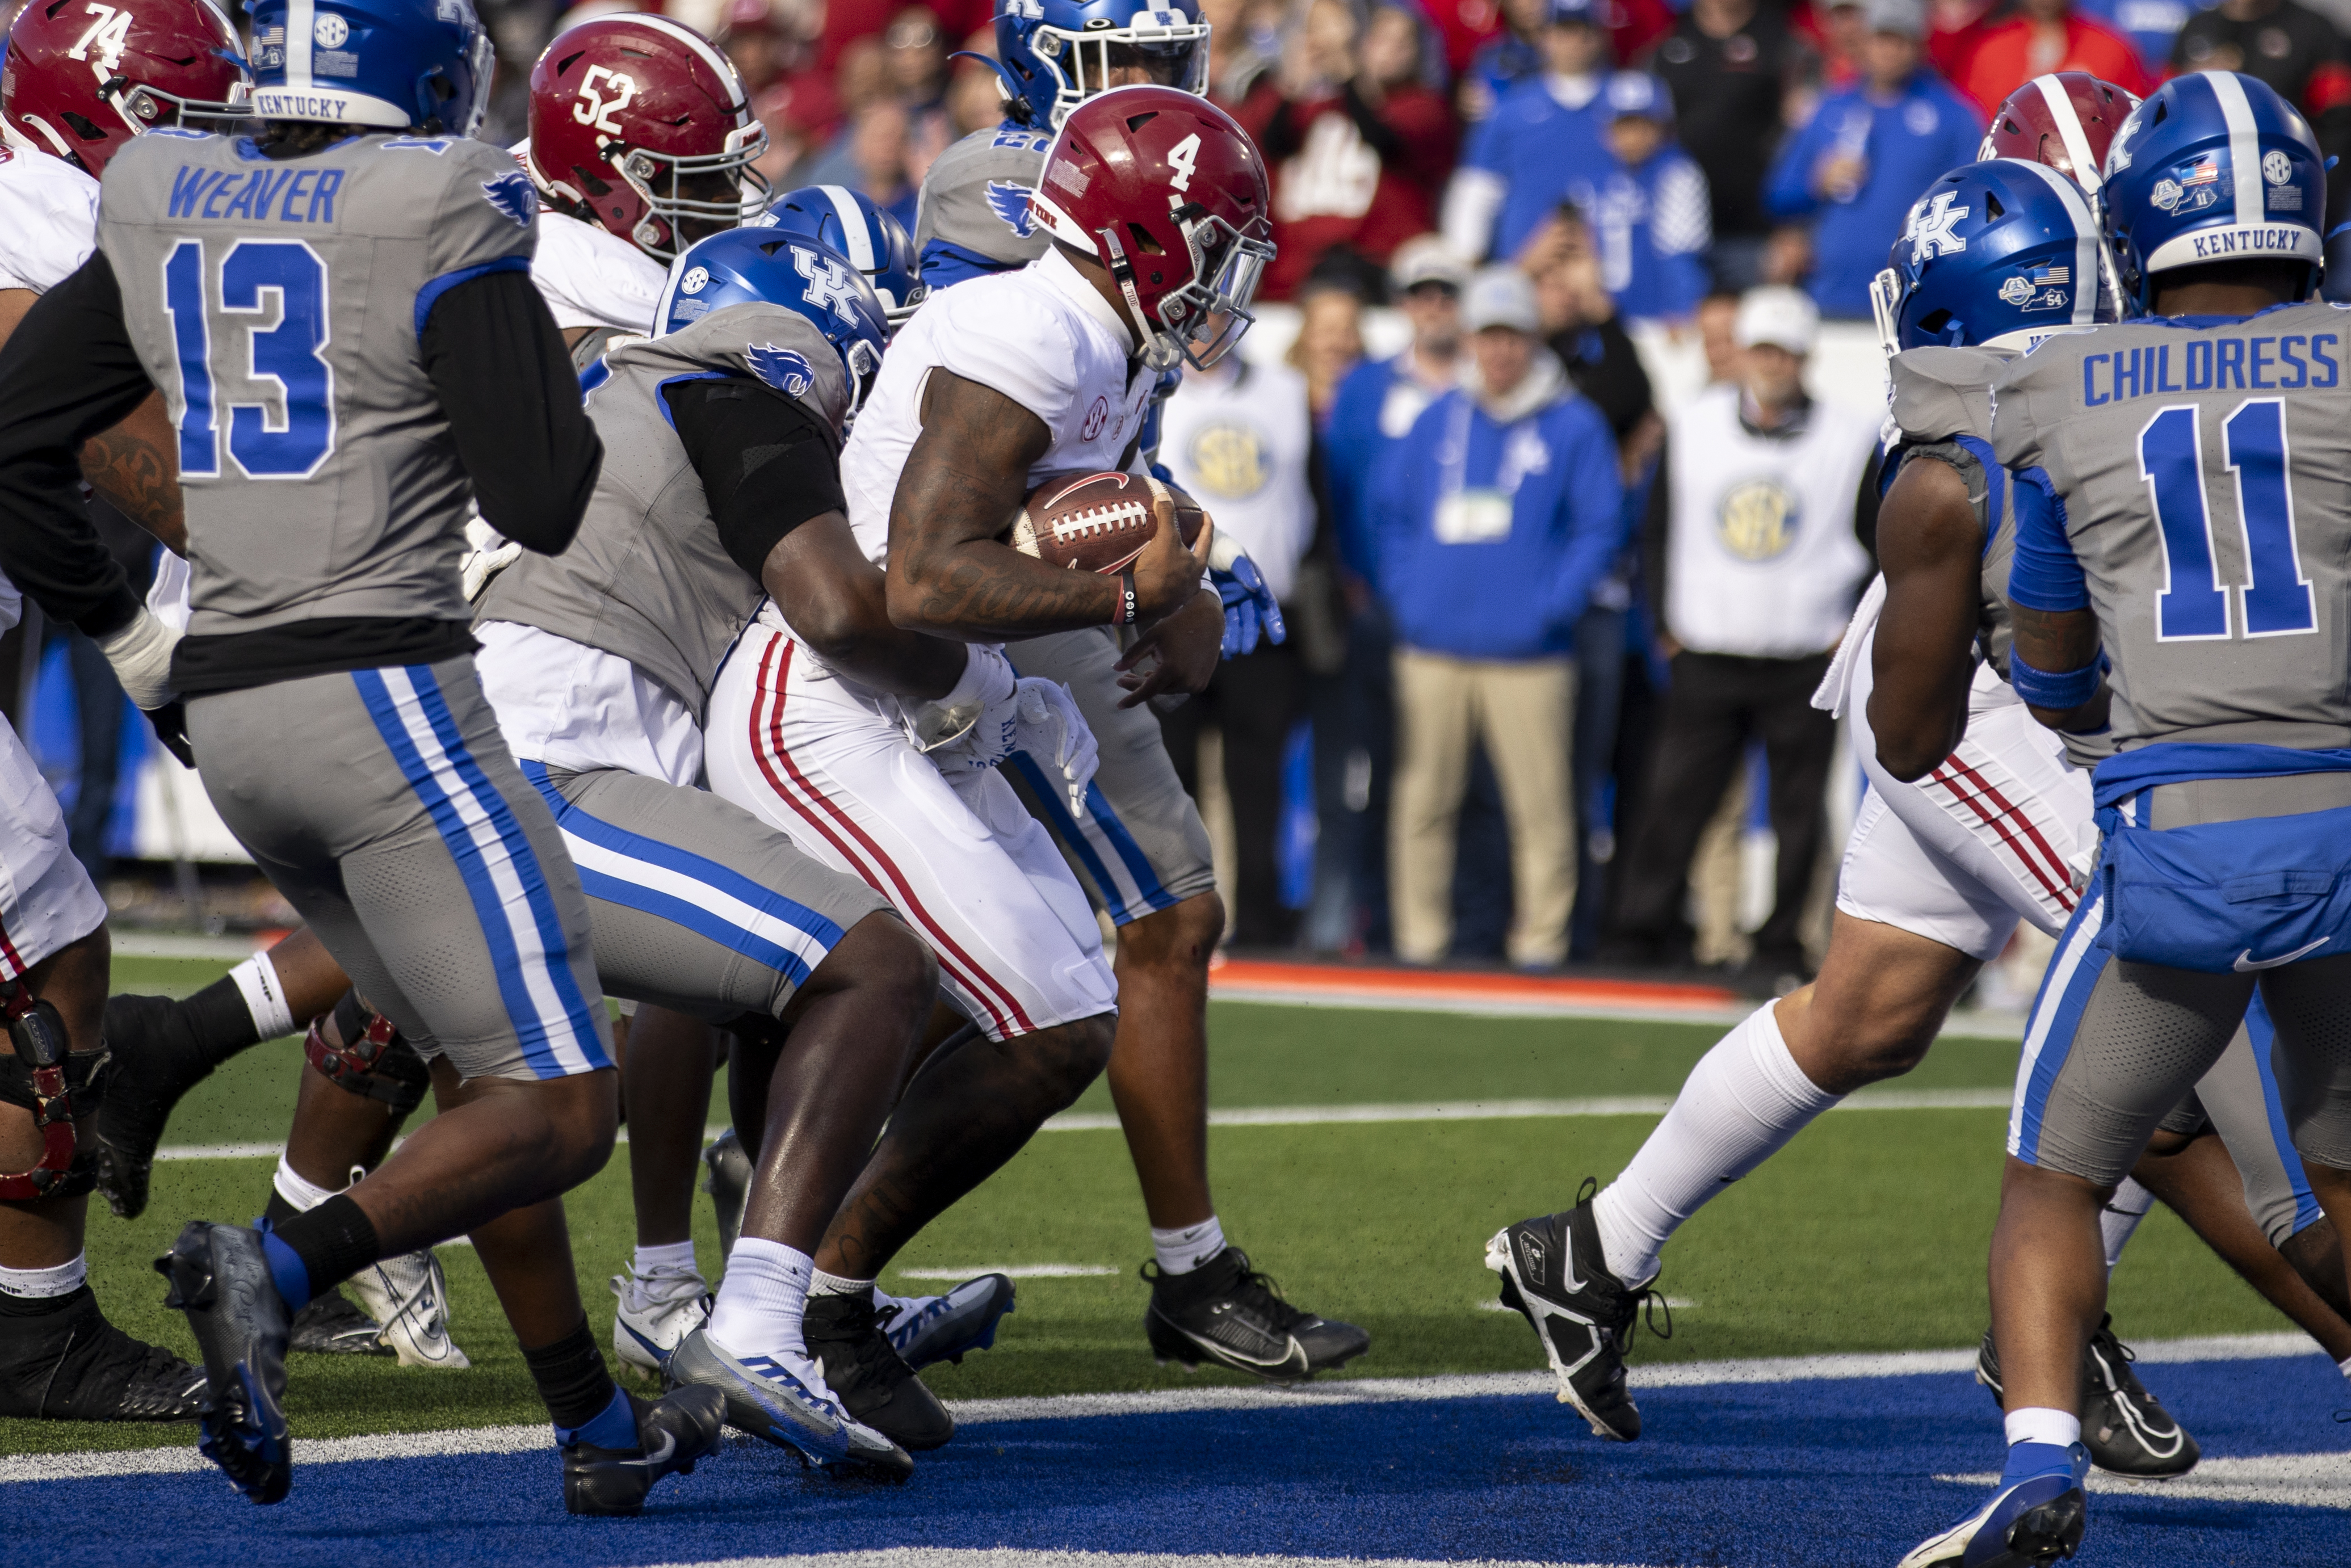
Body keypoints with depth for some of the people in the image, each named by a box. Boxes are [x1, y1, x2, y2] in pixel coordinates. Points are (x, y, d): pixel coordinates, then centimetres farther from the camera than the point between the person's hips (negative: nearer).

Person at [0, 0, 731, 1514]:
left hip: (228, 711, 8)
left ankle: (602, 1432, 23)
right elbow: (543, 503, -10)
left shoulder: (163, 211, 9)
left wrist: (124, 633, 20)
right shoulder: (441, 221, -10)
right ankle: (275, 1273, -27)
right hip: (386, 694, -8)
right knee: (559, 1116, -6)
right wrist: (573, 370, 10)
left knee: (493, 1072, 20)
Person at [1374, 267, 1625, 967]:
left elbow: (1600, 528, 1)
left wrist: (1553, 602, -9)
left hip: (1527, 653, -3)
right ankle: (1420, 936, 10)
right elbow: (1389, 508, 19)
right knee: (1423, 799, 3)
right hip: (1432, 647, 3)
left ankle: (1541, 936, 1)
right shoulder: (1438, 421, 13)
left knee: (1540, 804, -5)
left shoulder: (1574, 427, 2)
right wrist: (1403, 590, 6)